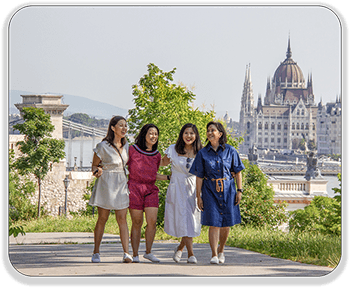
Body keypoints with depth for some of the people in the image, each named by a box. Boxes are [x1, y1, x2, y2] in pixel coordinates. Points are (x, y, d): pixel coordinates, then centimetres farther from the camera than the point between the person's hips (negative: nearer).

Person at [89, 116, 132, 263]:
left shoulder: (126, 146, 8)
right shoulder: (103, 146, -9)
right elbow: (94, 166, -1)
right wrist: (97, 171, -22)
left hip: (121, 184, 4)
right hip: (106, 184, -4)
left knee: (122, 218, -5)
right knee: (102, 218, 1)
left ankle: (126, 253, -11)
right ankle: (96, 252, 12)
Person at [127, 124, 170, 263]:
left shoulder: (157, 155, 12)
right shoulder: (132, 150, 1)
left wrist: (168, 177, 15)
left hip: (150, 190, 3)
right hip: (134, 188, -3)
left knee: (152, 221, -9)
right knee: (137, 223, -2)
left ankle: (148, 252, 7)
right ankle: (135, 255, 6)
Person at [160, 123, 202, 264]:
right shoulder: (173, 150, 2)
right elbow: (163, 162, 18)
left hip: (193, 188, 1)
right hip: (177, 188, -1)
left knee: (191, 219, -1)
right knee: (184, 220, -8)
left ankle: (180, 247, 24)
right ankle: (191, 254, -5)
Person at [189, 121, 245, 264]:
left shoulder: (230, 151, 1)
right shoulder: (203, 153, 1)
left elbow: (238, 172, 6)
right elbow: (199, 177, 3)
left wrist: (239, 190, 0)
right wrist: (198, 196, 0)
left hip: (227, 189, 1)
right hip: (210, 190, -1)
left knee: (226, 224, 5)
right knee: (214, 223, -9)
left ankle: (221, 251, 27)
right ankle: (214, 255, -5)